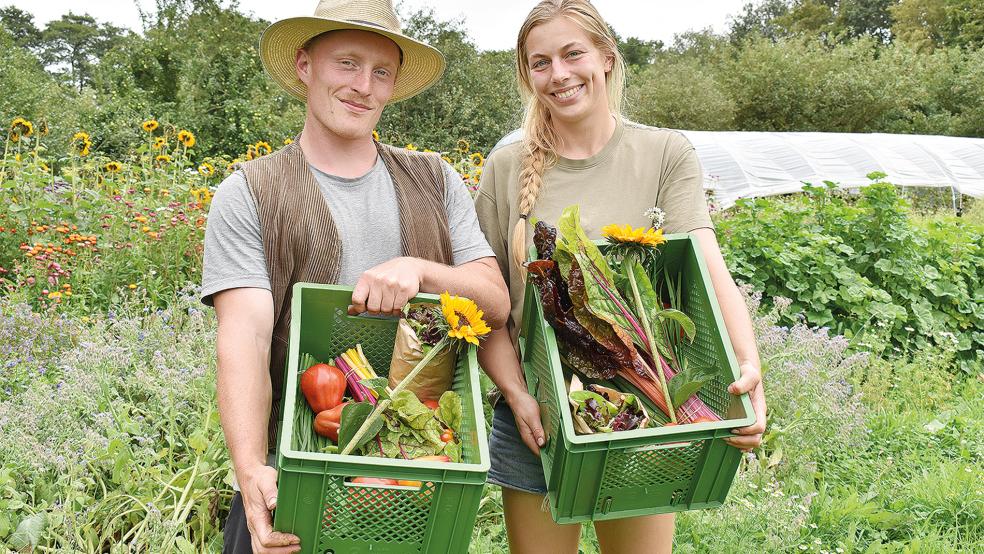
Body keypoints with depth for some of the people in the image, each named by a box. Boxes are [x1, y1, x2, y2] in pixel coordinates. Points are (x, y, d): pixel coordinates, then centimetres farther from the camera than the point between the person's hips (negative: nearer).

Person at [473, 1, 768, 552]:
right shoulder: (509, 165, 0)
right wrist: (516, 394, -14)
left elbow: (710, 269, -15)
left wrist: (749, 364, -32)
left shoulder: (666, 155, -3)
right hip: (536, 419, 1)